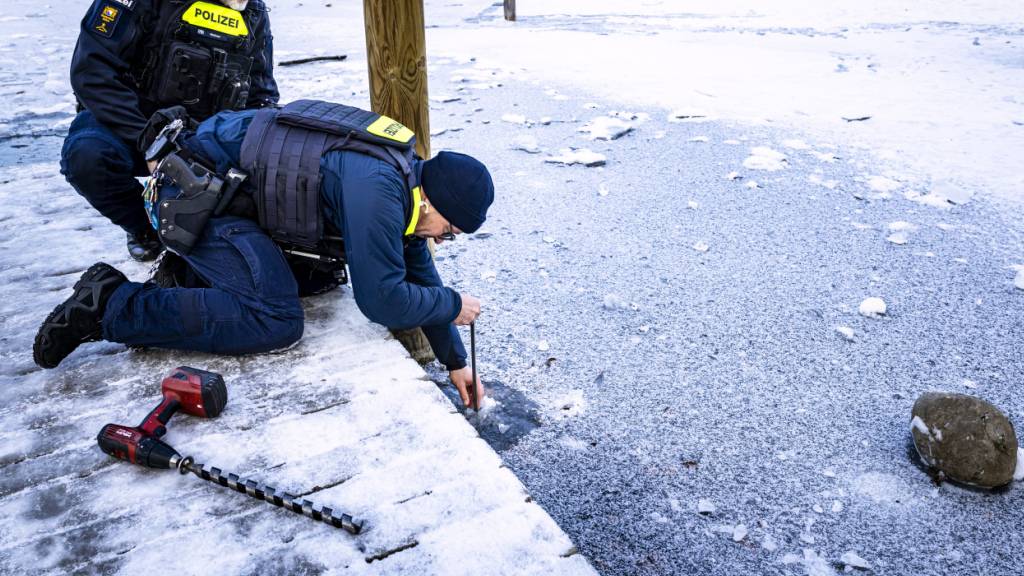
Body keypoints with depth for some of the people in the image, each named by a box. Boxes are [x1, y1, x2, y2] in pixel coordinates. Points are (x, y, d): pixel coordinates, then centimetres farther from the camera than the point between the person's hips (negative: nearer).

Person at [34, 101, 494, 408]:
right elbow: (382, 300, -26)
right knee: (277, 321, -19)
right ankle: (113, 307, -11)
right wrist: (454, 306, -7)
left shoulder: (407, 178, 3)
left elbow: (419, 275, 11)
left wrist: (455, 361, 13)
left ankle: (192, 266, 17)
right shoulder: (376, 191, -27)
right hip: (197, 193, -10)